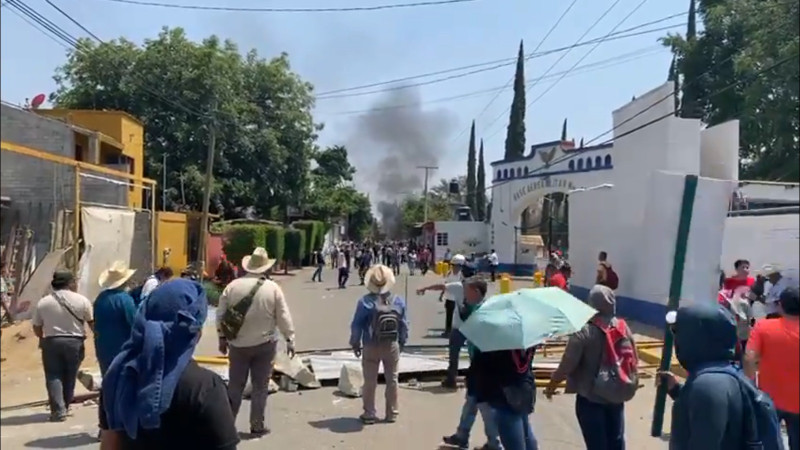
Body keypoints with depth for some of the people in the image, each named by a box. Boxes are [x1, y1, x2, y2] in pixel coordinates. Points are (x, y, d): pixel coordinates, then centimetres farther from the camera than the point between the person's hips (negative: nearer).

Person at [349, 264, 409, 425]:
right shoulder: (399, 301, -6)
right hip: (392, 346, 2)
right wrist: (402, 343, 12)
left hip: (371, 348, -2)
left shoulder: (366, 301, -15)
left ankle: (369, 414, 18)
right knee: (392, 380, 15)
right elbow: (404, 326, -1)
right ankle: (392, 413, 24)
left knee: (370, 381, 10)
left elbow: (356, 325, -10)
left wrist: (355, 344, 4)